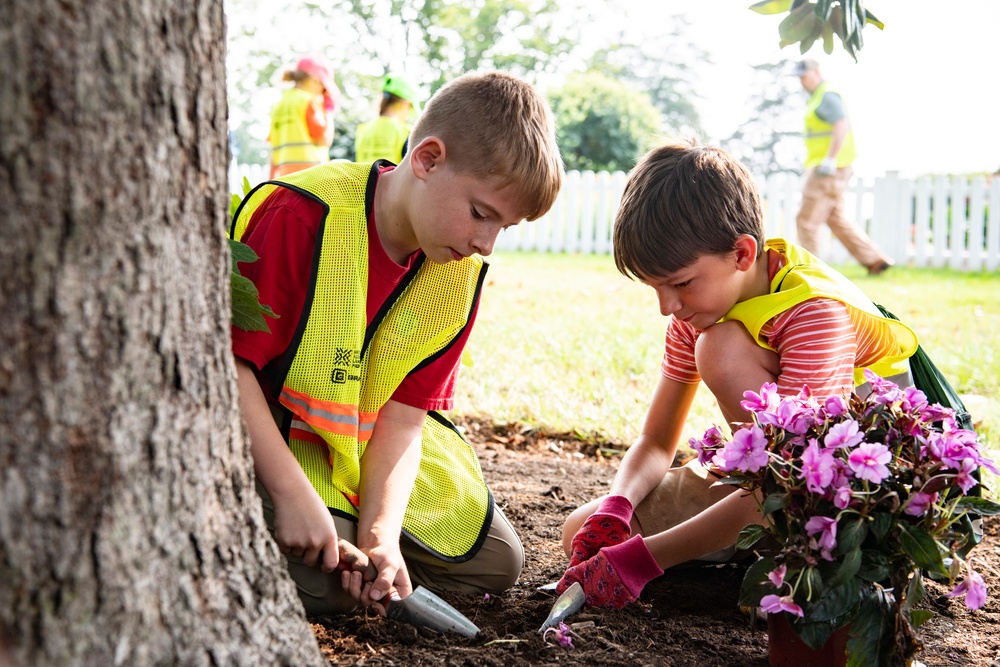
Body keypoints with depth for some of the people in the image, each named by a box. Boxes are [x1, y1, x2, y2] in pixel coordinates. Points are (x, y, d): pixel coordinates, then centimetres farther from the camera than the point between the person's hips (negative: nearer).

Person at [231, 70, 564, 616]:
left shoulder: (459, 271, -7)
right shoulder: (302, 219, -28)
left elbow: (404, 412, -11)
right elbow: (227, 365, -27)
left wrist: (381, 530, -24)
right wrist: (294, 492, -32)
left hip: (367, 441, 6)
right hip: (268, 435, -6)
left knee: (496, 562, 6)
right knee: (327, 585, -26)